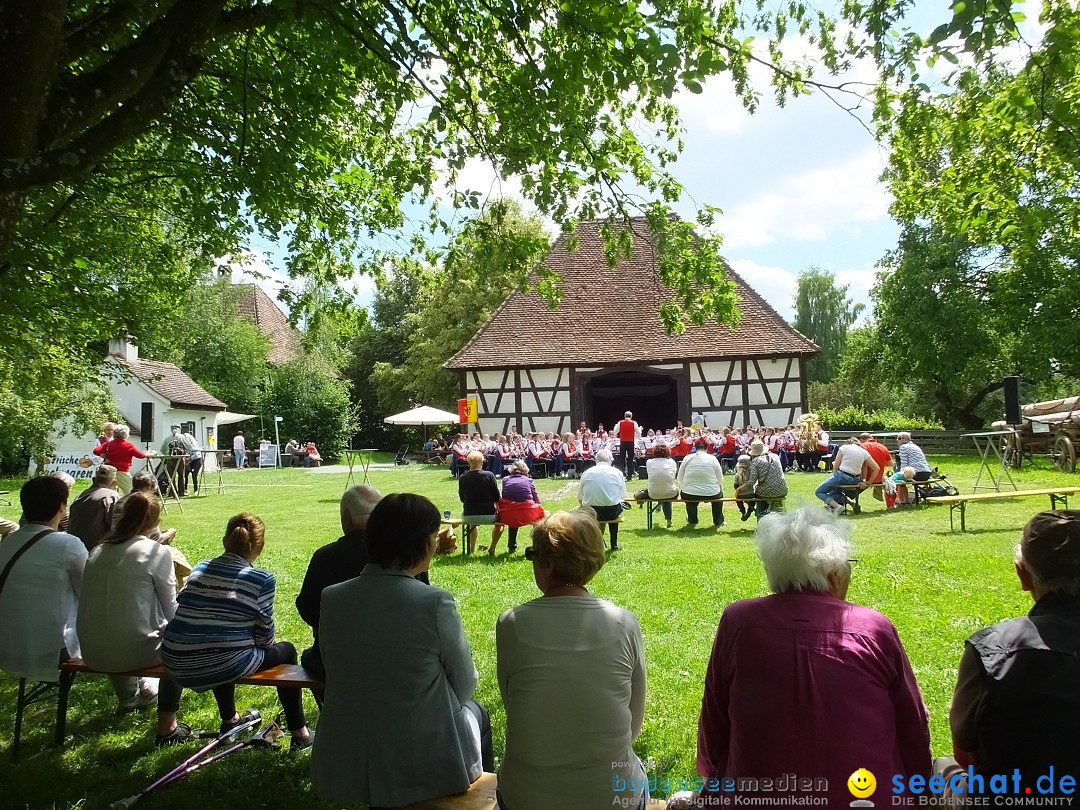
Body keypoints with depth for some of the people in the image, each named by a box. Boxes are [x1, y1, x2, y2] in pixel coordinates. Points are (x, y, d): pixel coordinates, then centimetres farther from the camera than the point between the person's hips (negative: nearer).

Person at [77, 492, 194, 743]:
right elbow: (170, 609, -4)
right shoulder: (157, 552, -11)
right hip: (135, 652, -6)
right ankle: (167, 729, 19)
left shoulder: (98, 551, 5)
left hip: (92, 653, 6)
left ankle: (130, 695, 58)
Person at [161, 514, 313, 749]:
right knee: (285, 650, 21)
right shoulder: (262, 580, -7)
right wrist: (263, 646, 22)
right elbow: (264, 637, -2)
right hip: (224, 667, -6)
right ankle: (300, 734, 25)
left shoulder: (200, 568, 8)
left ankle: (229, 721, 56)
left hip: (176, 666, 6)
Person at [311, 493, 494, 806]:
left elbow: (337, 674, 5)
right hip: (427, 770, -4)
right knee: (475, 711, 29)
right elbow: (465, 685, -8)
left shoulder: (331, 598, -9)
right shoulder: (435, 602, -21)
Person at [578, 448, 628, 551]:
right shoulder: (617, 473, 1)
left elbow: (580, 499, 4)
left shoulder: (586, 473, 2)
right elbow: (622, 497, 5)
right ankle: (614, 544, 36)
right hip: (612, 513, 0)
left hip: (590, 513, 1)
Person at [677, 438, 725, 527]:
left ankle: (692, 520, 49)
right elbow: (720, 480, 2)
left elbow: (680, 479, 1)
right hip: (711, 495, 0)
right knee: (720, 490, 35)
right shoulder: (712, 458, -3)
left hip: (689, 496, 1)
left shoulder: (687, 458, -2)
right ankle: (718, 521, 41)